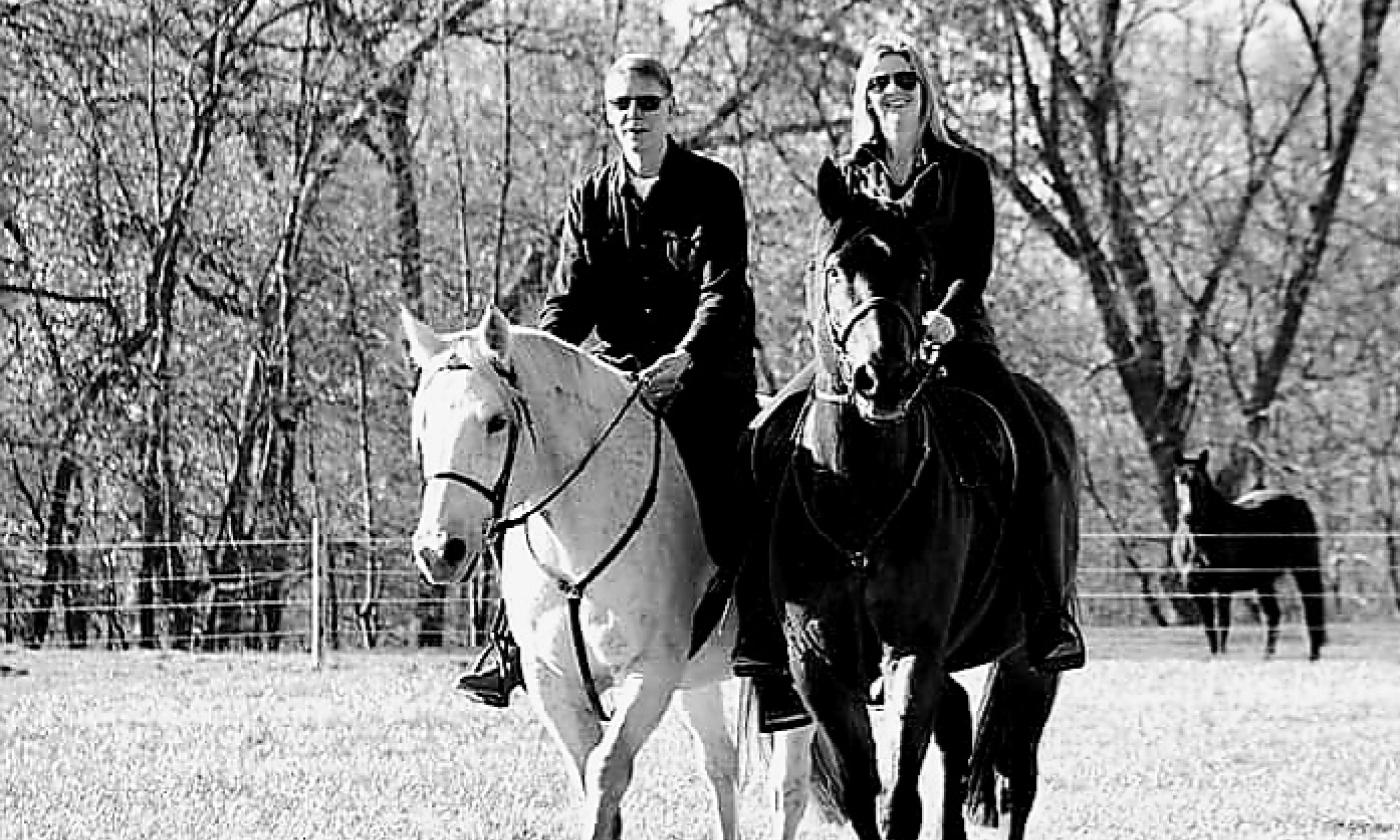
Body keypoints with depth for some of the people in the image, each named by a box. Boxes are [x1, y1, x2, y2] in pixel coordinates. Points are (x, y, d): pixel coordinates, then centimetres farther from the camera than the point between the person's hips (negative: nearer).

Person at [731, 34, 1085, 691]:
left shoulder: (963, 171, 6)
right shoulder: (848, 177, 13)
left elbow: (974, 267, -2)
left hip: (952, 334, -2)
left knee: (1026, 443, -29)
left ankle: (1049, 615, -23)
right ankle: (760, 621, -17)